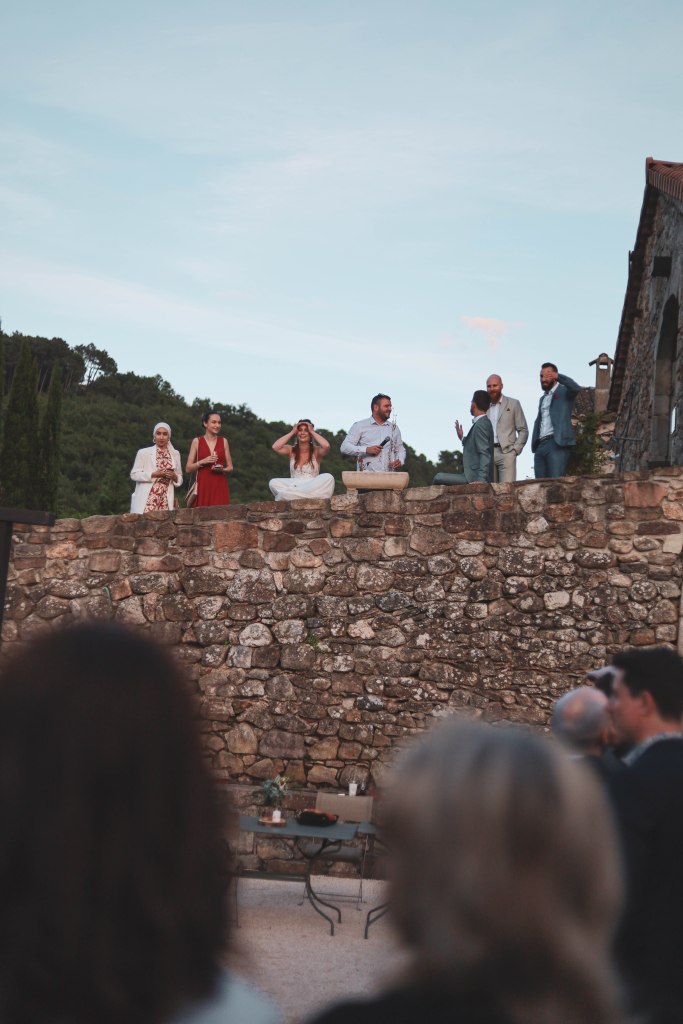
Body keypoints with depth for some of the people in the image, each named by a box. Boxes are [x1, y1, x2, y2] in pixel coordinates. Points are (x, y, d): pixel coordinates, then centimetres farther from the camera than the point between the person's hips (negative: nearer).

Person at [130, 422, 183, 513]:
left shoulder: (175, 454, 14)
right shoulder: (144, 453, 5)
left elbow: (179, 479, 19)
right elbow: (134, 474, -1)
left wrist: (174, 476, -4)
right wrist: (154, 474, -11)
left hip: (166, 500, 3)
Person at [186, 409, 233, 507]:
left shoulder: (224, 441, 10)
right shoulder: (197, 442, 6)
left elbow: (230, 467, 13)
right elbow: (188, 469, 4)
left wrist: (222, 469, -7)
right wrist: (203, 462, -10)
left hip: (220, 486, 1)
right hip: (203, 486, -1)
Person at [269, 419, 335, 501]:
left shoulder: (316, 451, 6)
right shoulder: (291, 450, 12)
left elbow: (326, 446, -16)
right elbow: (275, 447, -6)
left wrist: (312, 431, -2)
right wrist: (292, 432, 2)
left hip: (313, 487, -1)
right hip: (294, 486, 1)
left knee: (328, 478, -32)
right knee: (273, 483, -24)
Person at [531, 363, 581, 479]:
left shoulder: (564, 392, 6)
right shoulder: (543, 398, 27)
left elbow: (576, 388, -17)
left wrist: (558, 377, -28)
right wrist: (534, 444, 11)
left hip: (557, 443, -7)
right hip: (540, 445, 7)